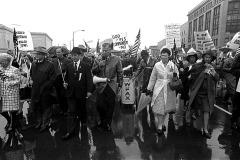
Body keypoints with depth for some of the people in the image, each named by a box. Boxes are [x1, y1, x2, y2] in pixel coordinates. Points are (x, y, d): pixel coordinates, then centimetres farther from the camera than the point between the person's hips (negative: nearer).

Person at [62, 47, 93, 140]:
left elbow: (89, 79, -7)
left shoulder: (85, 66, -3)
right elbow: (66, 77, 15)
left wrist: (89, 91, -13)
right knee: (71, 112, 0)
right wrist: (66, 83, -6)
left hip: (81, 92, -2)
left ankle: (83, 121, 44)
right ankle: (70, 132, 4)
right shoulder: (68, 66, 7)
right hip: (71, 92, 2)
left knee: (82, 109, 16)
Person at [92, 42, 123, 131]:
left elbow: (120, 73, 3)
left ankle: (107, 124, 27)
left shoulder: (116, 60, -2)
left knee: (110, 106, 8)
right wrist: (99, 65, -13)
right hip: (101, 86, 2)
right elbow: (93, 72, 4)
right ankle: (103, 120, 30)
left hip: (112, 86, -1)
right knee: (100, 105, 1)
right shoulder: (98, 59, 4)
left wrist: (120, 85, 2)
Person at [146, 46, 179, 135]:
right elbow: (152, 78, 6)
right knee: (158, 108, -1)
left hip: (169, 89, 1)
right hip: (159, 89, -1)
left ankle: (160, 124, 31)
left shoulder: (173, 65, 1)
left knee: (165, 109, 11)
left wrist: (174, 74, -16)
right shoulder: (157, 65, -1)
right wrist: (149, 89, 9)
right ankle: (159, 126, 16)